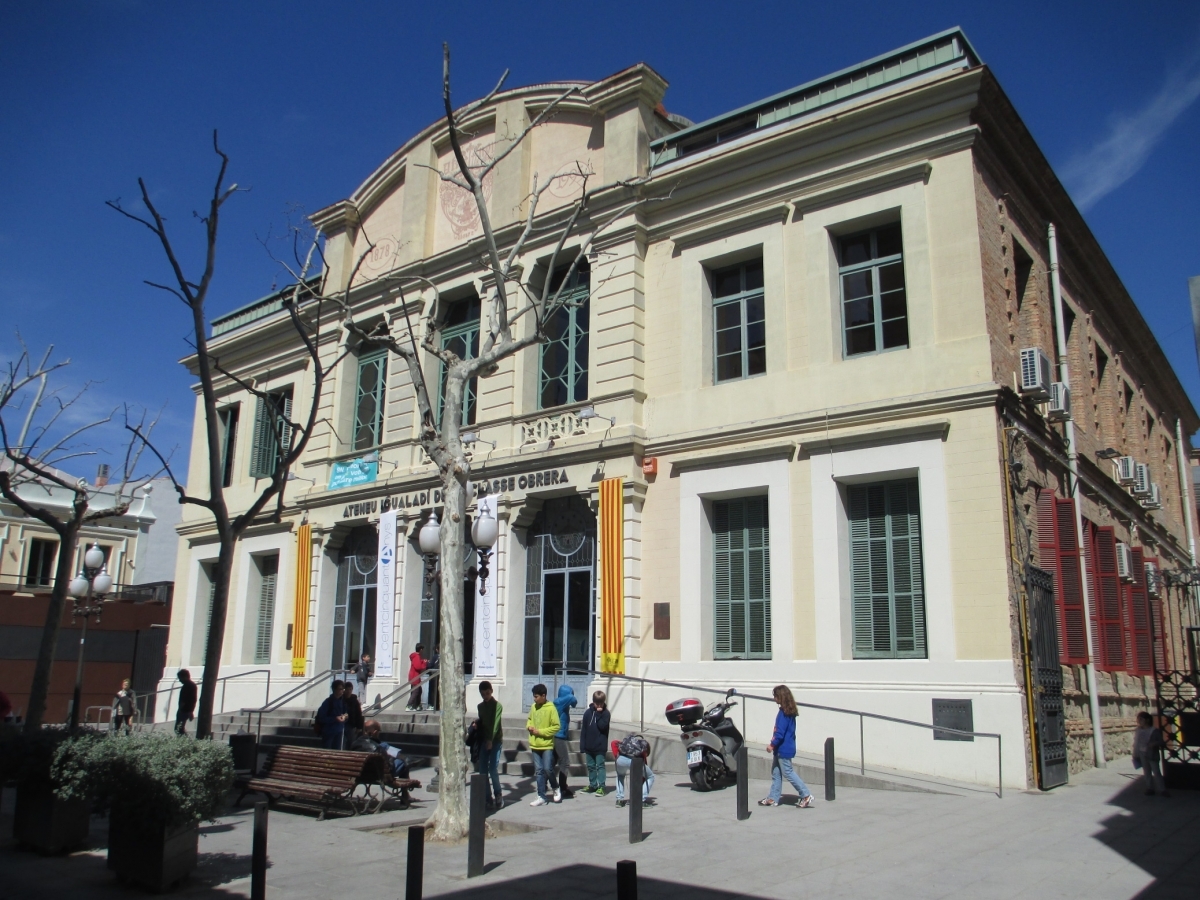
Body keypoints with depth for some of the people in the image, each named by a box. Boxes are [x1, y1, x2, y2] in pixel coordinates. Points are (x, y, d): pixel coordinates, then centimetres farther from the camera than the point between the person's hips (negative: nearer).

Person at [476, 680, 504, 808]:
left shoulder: (497, 705, -5)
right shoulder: (480, 706, 15)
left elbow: (495, 723, -16)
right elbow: (481, 723, 16)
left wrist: (490, 740, -25)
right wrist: (479, 740, 2)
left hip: (495, 741, -6)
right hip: (484, 741, 6)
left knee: (493, 769, -11)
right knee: (483, 770, 2)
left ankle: (498, 797, 3)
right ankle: (488, 798, 9)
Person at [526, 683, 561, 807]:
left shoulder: (551, 708, -12)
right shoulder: (533, 707, 6)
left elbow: (556, 726, -13)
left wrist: (540, 731, -16)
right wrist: (529, 726, 0)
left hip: (547, 745, -5)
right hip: (535, 745, 5)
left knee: (547, 769, -8)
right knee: (539, 771, 7)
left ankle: (555, 788, 19)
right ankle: (541, 797, 12)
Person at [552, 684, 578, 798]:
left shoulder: (558, 703, 11)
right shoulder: (560, 702, -16)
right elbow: (571, 697, -32)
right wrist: (574, 702, -10)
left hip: (557, 737, 9)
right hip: (559, 737, -9)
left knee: (553, 763, 15)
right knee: (565, 764, -3)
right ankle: (563, 789, 1)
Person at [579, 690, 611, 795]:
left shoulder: (605, 713, -5)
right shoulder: (588, 712, 1)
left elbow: (602, 726, -19)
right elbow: (583, 729, 3)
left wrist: (599, 714, -17)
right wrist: (582, 745, 0)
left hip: (600, 746, -4)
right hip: (589, 746, 4)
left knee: (600, 765, -2)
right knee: (591, 766, 13)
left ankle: (601, 786, 0)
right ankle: (592, 785, 24)